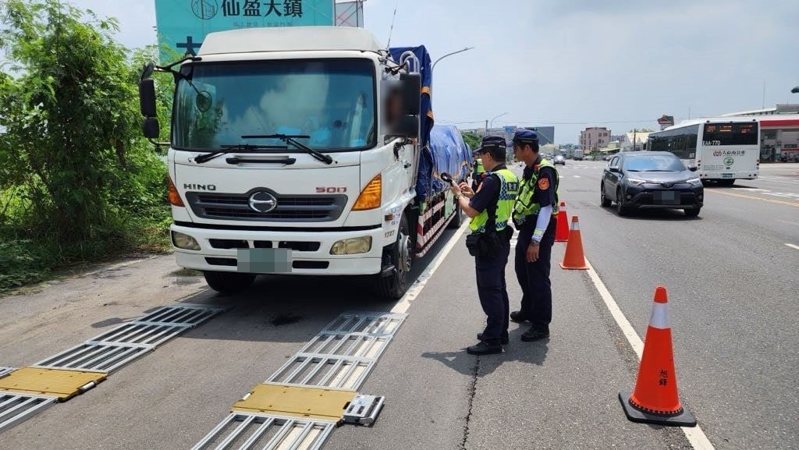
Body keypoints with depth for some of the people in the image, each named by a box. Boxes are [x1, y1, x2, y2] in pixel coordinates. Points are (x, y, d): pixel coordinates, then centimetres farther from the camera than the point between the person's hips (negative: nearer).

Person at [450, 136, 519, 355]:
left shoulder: (492, 179, -21)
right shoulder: (511, 177, 8)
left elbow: (471, 211, -20)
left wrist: (459, 195, -4)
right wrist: (472, 194, 12)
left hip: (488, 243, -10)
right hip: (502, 240, 10)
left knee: (489, 291, -3)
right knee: (499, 288, 18)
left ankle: (492, 340, 5)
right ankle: (500, 332, 30)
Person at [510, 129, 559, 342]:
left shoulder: (544, 171, -19)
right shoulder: (529, 169, 12)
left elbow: (547, 207, -23)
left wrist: (536, 241, -26)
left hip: (539, 232, -10)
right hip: (526, 229, 10)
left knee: (538, 278, -2)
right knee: (523, 272, 22)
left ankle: (541, 326, 9)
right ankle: (528, 311, 41)